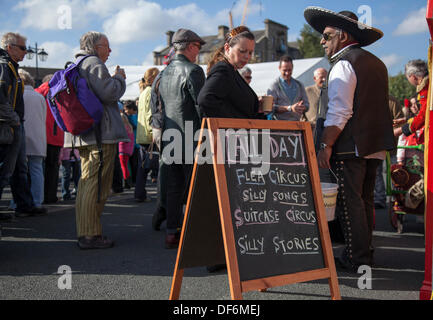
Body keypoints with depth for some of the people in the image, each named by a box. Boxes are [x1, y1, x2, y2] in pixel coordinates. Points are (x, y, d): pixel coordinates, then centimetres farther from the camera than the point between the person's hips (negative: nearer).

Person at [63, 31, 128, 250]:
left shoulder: (76, 66, 24)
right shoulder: (94, 63, -8)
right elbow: (108, 93, -18)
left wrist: (115, 79, 24)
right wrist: (119, 78, 0)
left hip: (83, 133, 11)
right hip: (99, 133, -11)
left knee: (87, 183, 13)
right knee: (97, 186, -9)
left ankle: (84, 233, 18)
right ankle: (90, 235, -8)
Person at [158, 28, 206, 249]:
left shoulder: (164, 73, 15)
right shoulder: (193, 71, -10)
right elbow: (202, 106, -14)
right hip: (191, 139, -7)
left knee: (174, 188, 10)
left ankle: (172, 233, 14)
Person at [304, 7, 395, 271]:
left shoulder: (343, 64, -11)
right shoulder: (376, 63, 17)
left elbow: (339, 112, -20)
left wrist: (326, 145, -18)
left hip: (350, 145, -9)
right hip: (375, 145, 9)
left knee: (349, 202, -3)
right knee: (365, 200, 16)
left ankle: (356, 259, 3)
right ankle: (366, 254, 26)